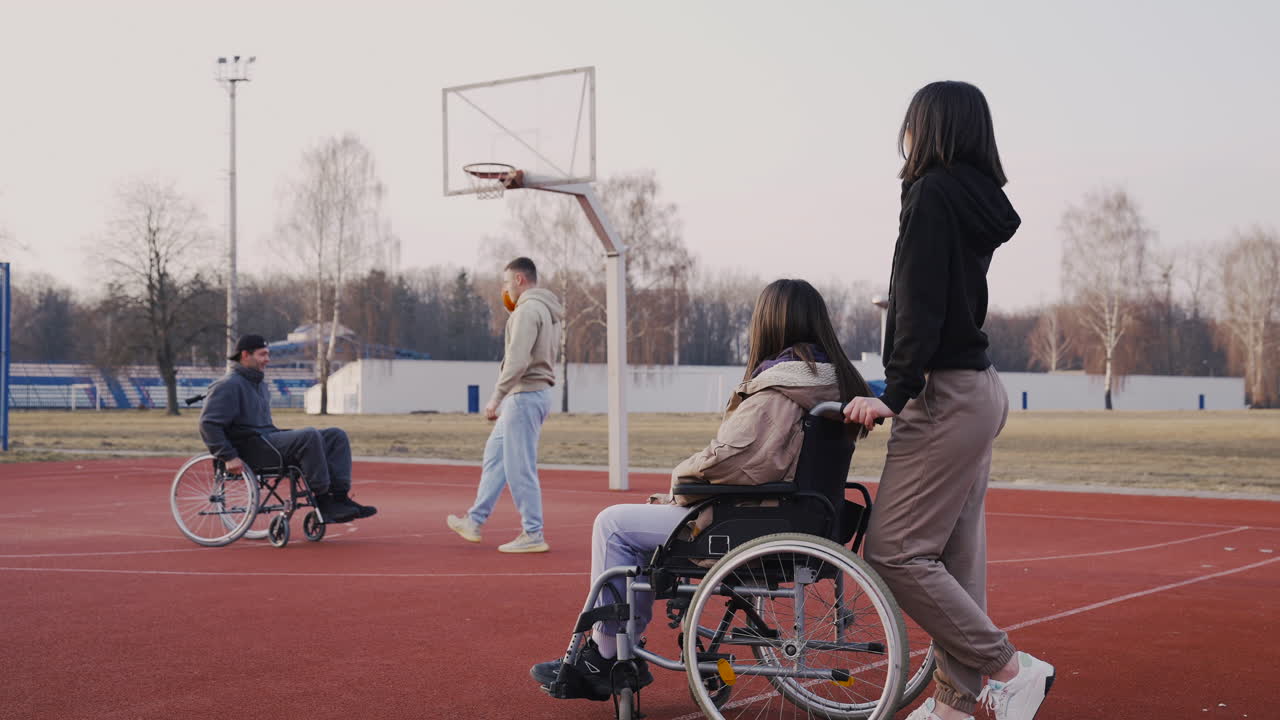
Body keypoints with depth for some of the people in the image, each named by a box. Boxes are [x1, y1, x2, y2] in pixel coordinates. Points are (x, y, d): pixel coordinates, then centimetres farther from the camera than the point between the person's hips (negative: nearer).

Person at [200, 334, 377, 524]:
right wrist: (229, 457, -22)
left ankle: (340, 496, -14)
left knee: (336, 436, -2)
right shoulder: (229, 385, -6)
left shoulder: (260, 385, 25)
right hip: (252, 447, -10)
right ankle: (323, 500, -26)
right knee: (310, 436, -31)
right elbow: (209, 424, -15)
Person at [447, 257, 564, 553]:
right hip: (536, 392, 11)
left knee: (520, 468, -6)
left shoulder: (528, 309, -15)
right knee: (494, 455, 17)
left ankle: (532, 535, -1)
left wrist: (496, 398, -19)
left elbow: (518, 360, -22)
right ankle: (474, 521, 24)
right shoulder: (550, 311, 16)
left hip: (524, 394, -11)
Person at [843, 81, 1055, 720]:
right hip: (978, 389, 10)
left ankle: (1010, 667, -6)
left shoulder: (933, 193, -10)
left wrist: (896, 394, -19)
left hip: (946, 396, -10)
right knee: (954, 553, 10)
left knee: (893, 551, -10)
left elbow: (921, 306, -18)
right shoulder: (978, 200, 17)